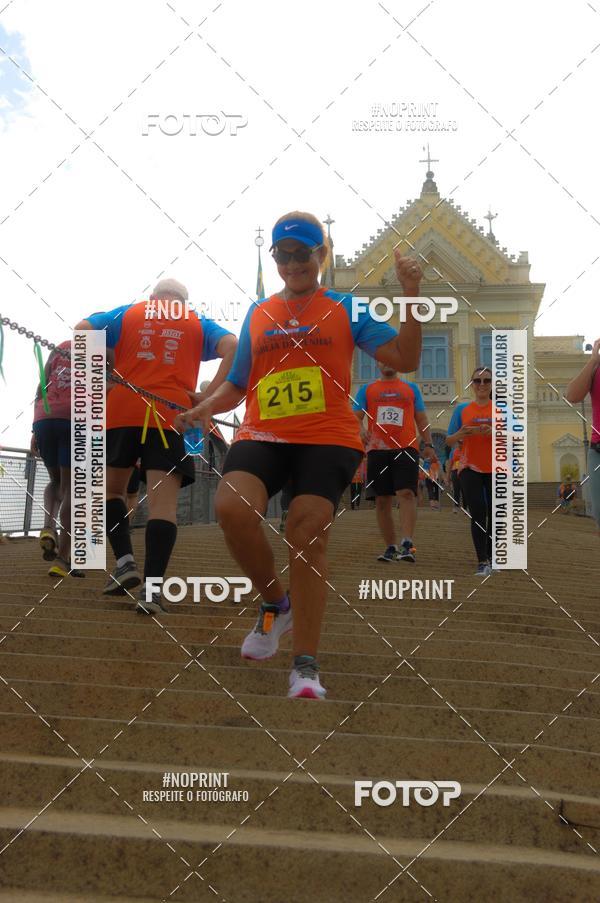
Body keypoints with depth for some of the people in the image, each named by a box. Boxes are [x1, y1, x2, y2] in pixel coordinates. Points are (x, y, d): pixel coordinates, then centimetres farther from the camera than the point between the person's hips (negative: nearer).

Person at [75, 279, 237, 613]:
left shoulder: (127, 313, 19)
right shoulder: (197, 323, 18)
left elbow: (82, 329, 6)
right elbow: (232, 346, 2)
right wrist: (210, 396, -1)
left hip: (122, 411, 1)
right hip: (172, 416, -1)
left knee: (112, 489, 19)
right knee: (163, 502, -6)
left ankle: (126, 562, 4)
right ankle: (151, 589, -16)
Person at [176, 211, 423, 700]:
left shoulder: (344, 309, 9)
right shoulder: (257, 315, 17)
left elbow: (405, 358, -1)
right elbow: (237, 385, 21)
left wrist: (412, 297, -11)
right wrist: (204, 407, 2)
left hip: (328, 438, -2)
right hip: (263, 435, 2)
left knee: (308, 535, -13)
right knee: (232, 508, -24)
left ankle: (306, 666, 1)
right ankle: (276, 603, 4)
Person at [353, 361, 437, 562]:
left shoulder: (411, 388, 16)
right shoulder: (366, 390, 15)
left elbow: (421, 419, 16)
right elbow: (356, 417, 8)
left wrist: (428, 444, 4)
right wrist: (361, 431, -15)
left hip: (406, 449, -1)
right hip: (377, 450, 1)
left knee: (406, 494, -17)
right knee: (382, 501, 3)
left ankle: (407, 545, -23)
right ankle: (390, 547, 12)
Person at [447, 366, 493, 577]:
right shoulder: (462, 409, 4)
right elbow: (449, 440, 5)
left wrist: (494, 433, -20)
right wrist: (461, 434, -17)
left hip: (496, 469, 1)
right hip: (470, 468, -1)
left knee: (494, 513, 5)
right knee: (478, 513, -9)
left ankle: (491, 558, 21)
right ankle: (482, 562, -7)